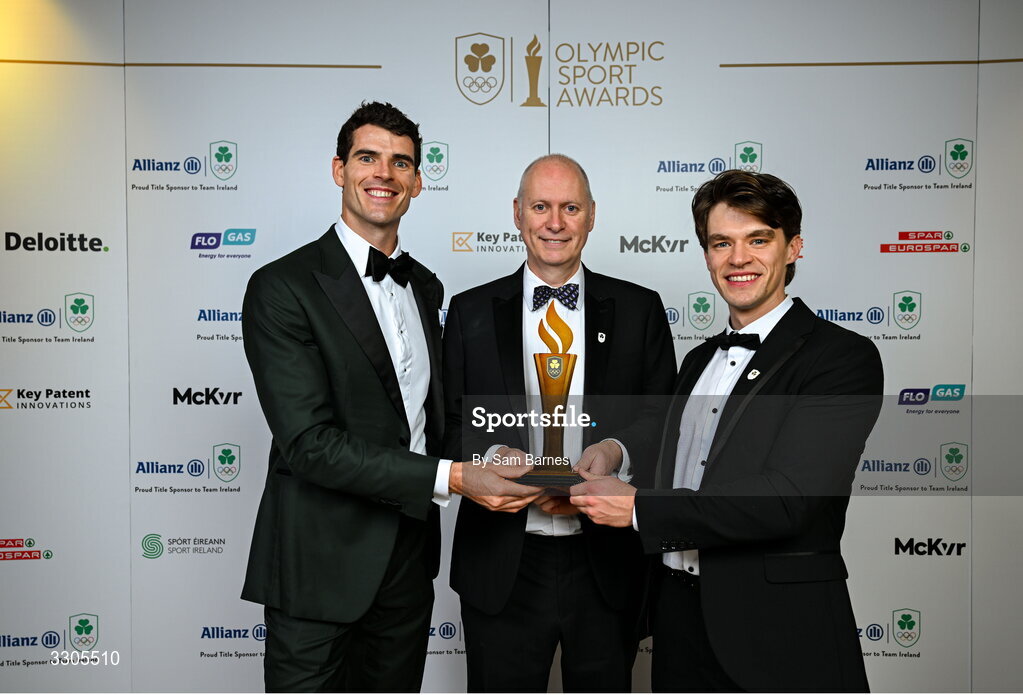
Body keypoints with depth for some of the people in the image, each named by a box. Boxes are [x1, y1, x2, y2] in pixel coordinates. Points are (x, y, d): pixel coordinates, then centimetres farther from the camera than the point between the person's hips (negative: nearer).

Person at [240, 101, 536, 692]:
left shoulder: (426, 286, 9)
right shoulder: (283, 288, -14)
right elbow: (310, 443, -21)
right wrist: (451, 478, -24)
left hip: (409, 557, 6)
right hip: (321, 567, -6)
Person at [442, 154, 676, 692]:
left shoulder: (639, 310, 3)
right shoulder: (471, 313, 3)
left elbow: (666, 421, 3)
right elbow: (450, 423, 2)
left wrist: (616, 451, -17)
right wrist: (492, 457, -18)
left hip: (607, 565, 1)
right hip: (502, 569, 0)